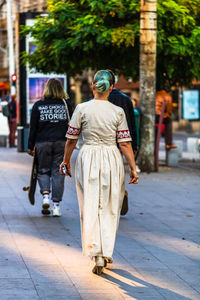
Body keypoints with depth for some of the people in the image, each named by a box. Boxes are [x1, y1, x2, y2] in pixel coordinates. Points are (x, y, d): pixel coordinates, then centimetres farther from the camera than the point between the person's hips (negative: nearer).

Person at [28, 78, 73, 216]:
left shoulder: (38, 105, 1)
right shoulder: (66, 104, 2)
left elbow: (33, 128, 3)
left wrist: (31, 146, 9)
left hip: (43, 143, 0)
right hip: (61, 142, 0)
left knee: (43, 170, 13)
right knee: (58, 172, 5)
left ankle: (45, 195, -12)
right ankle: (56, 205, 3)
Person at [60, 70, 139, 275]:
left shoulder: (82, 109, -5)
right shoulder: (118, 112, -3)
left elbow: (71, 139, 0)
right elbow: (125, 143, -4)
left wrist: (66, 160, 14)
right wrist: (133, 168, 2)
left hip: (88, 159, -1)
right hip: (112, 160, 1)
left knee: (90, 207, 3)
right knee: (109, 208, 14)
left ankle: (98, 255, -6)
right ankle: (106, 252, 19)